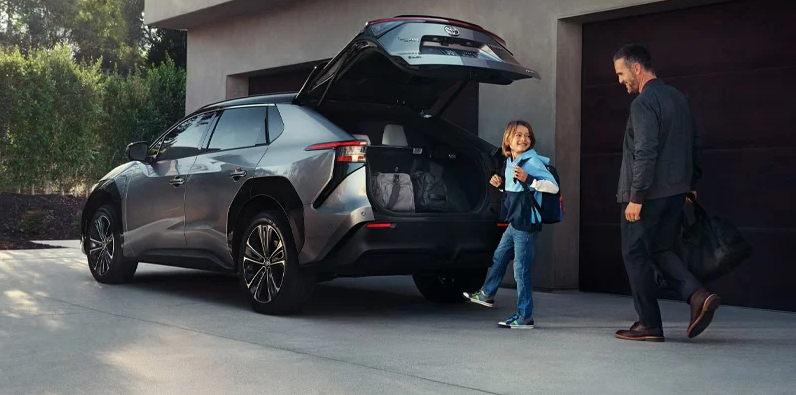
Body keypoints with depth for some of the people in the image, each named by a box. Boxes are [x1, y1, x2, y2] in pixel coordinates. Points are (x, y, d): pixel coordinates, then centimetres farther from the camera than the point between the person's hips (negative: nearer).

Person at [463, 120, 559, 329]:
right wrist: (500, 184, 7)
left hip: (526, 225, -9)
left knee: (521, 270, -6)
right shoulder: (510, 162, 10)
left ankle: (525, 317, 1)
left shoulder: (532, 161, -15)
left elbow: (553, 186, -23)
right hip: (514, 222, 9)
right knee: (499, 257, 25)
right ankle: (487, 294, 45)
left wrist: (528, 179, -32)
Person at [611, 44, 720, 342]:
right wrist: (691, 184, 22)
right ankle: (697, 295, -2)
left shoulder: (643, 103, -15)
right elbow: (694, 146, 17)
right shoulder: (679, 98, 13)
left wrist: (636, 198, -19)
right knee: (661, 250, 17)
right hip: (676, 191, 8)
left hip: (647, 194, -8)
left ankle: (649, 325, 7)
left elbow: (645, 153, -21)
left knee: (636, 254, 3)